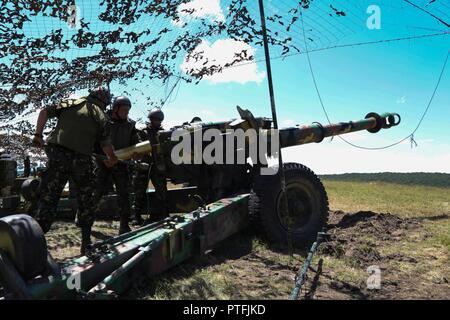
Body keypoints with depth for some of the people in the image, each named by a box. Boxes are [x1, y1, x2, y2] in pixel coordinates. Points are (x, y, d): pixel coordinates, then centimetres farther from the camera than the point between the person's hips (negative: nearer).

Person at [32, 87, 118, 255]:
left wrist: (38, 135, 14)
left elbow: (45, 112, 9)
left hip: (57, 153, 1)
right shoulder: (100, 116, 12)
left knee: (48, 197, 0)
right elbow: (106, 144, 8)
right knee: (86, 201, 14)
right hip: (81, 158, -1)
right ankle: (86, 244, 19)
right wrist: (112, 160, 25)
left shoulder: (71, 102, 16)